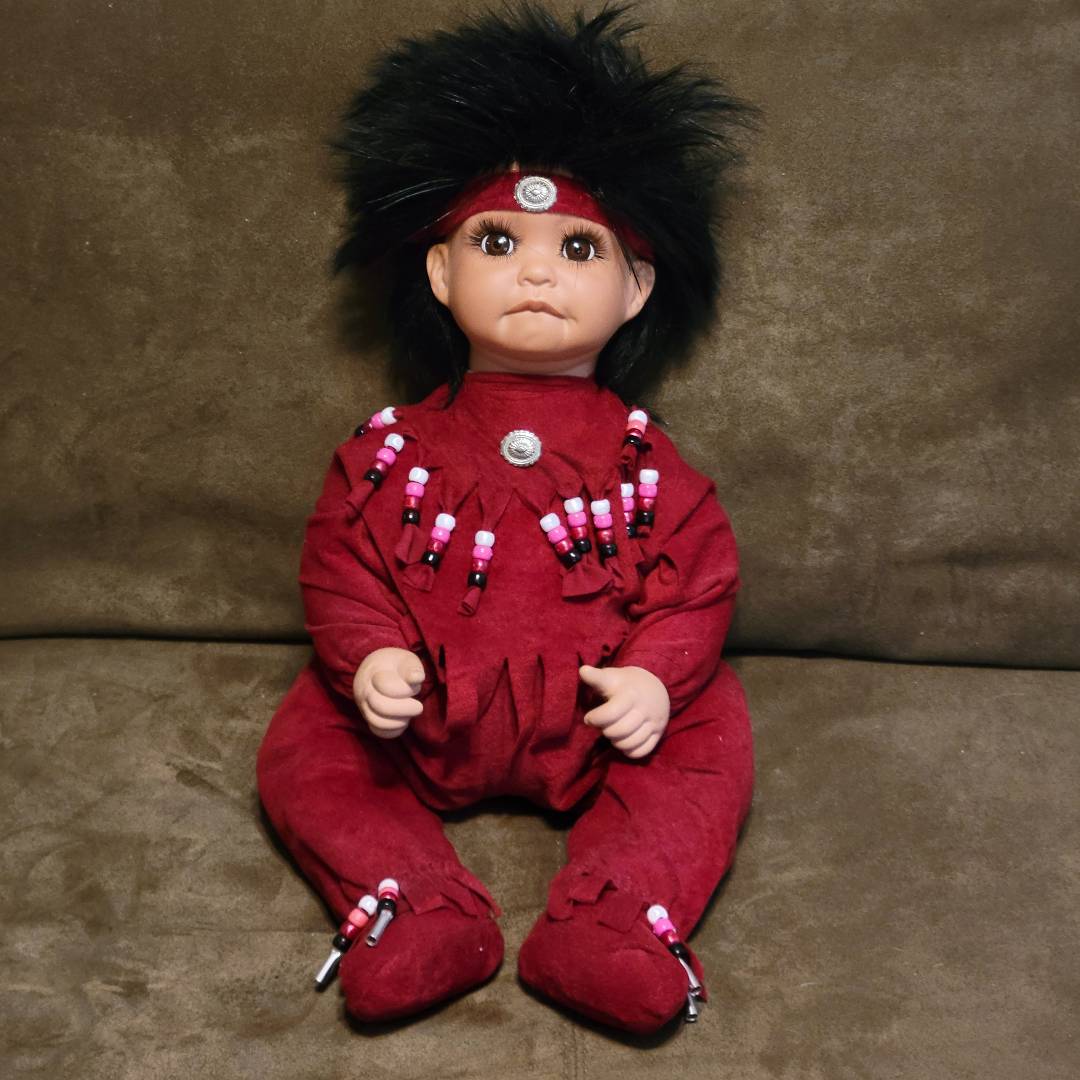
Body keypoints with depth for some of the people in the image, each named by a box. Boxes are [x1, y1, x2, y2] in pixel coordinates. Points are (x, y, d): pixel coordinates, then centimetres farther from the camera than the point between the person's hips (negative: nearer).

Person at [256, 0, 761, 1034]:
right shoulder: (396, 446, 2)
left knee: (710, 737, -21)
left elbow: (699, 572, 0)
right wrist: (368, 656, -17)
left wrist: (656, 674, -17)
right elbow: (338, 560, 3)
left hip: (602, 716, -1)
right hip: (423, 713, 1)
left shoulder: (638, 453, -1)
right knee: (303, 746, -15)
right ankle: (421, 912, -22)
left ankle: (608, 924, -24)